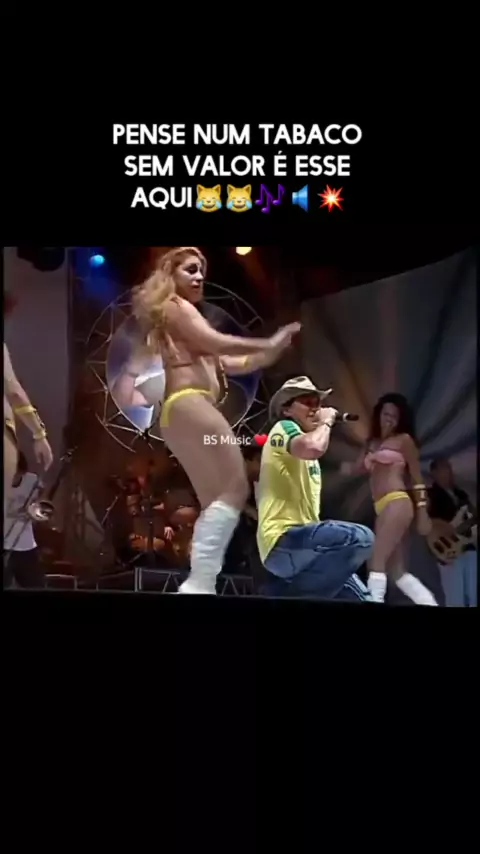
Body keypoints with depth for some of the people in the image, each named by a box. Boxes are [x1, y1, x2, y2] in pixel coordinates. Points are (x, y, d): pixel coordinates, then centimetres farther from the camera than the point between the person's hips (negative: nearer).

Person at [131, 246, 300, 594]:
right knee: (234, 488, -18)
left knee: (215, 501, 7)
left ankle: (200, 584, 2)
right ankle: (199, 583, -26)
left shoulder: (182, 314, 32)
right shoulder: (175, 307, 4)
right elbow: (217, 343, -11)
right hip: (190, 404, -10)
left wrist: (268, 354, 17)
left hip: (178, 412, 10)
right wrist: (269, 343, -2)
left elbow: (221, 363, 24)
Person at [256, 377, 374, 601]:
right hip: (284, 541, -10)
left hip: (300, 541, 10)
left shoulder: (305, 448, 25)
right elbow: (314, 447, -26)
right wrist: (326, 422, -8)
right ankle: (289, 599, -19)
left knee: (357, 596, 11)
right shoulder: (283, 429, -4)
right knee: (359, 537, -30)